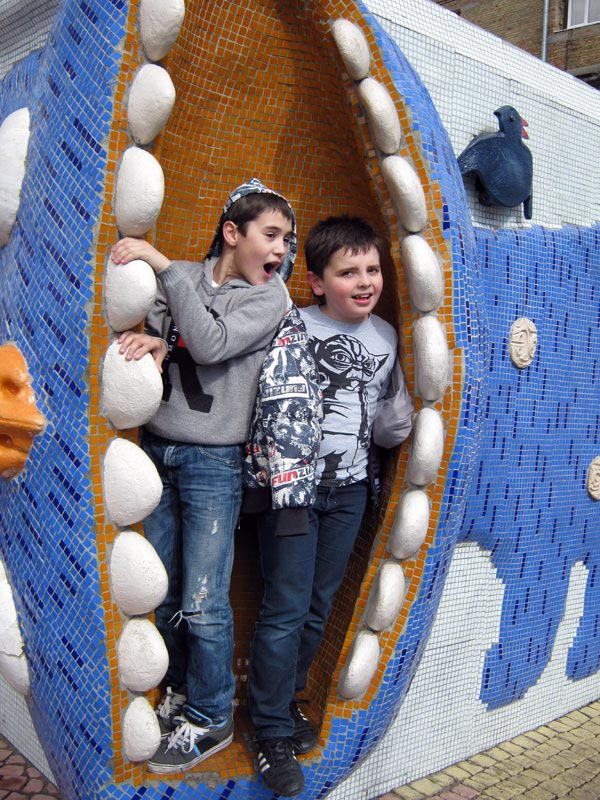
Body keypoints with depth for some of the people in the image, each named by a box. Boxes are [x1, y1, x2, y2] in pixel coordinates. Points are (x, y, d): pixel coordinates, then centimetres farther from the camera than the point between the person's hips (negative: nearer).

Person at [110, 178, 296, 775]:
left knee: (203, 606, -2)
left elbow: (211, 344, -18)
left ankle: (209, 721, 20)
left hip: (213, 461, -4)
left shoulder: (270, 295, -3)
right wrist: (153, 342, -23)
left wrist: (164, 266, -19)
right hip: (156, 450, 4)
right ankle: (180, 693, 35)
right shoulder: (180, 277, 8)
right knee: (163, 593, 13)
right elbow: (139, 329, 1)